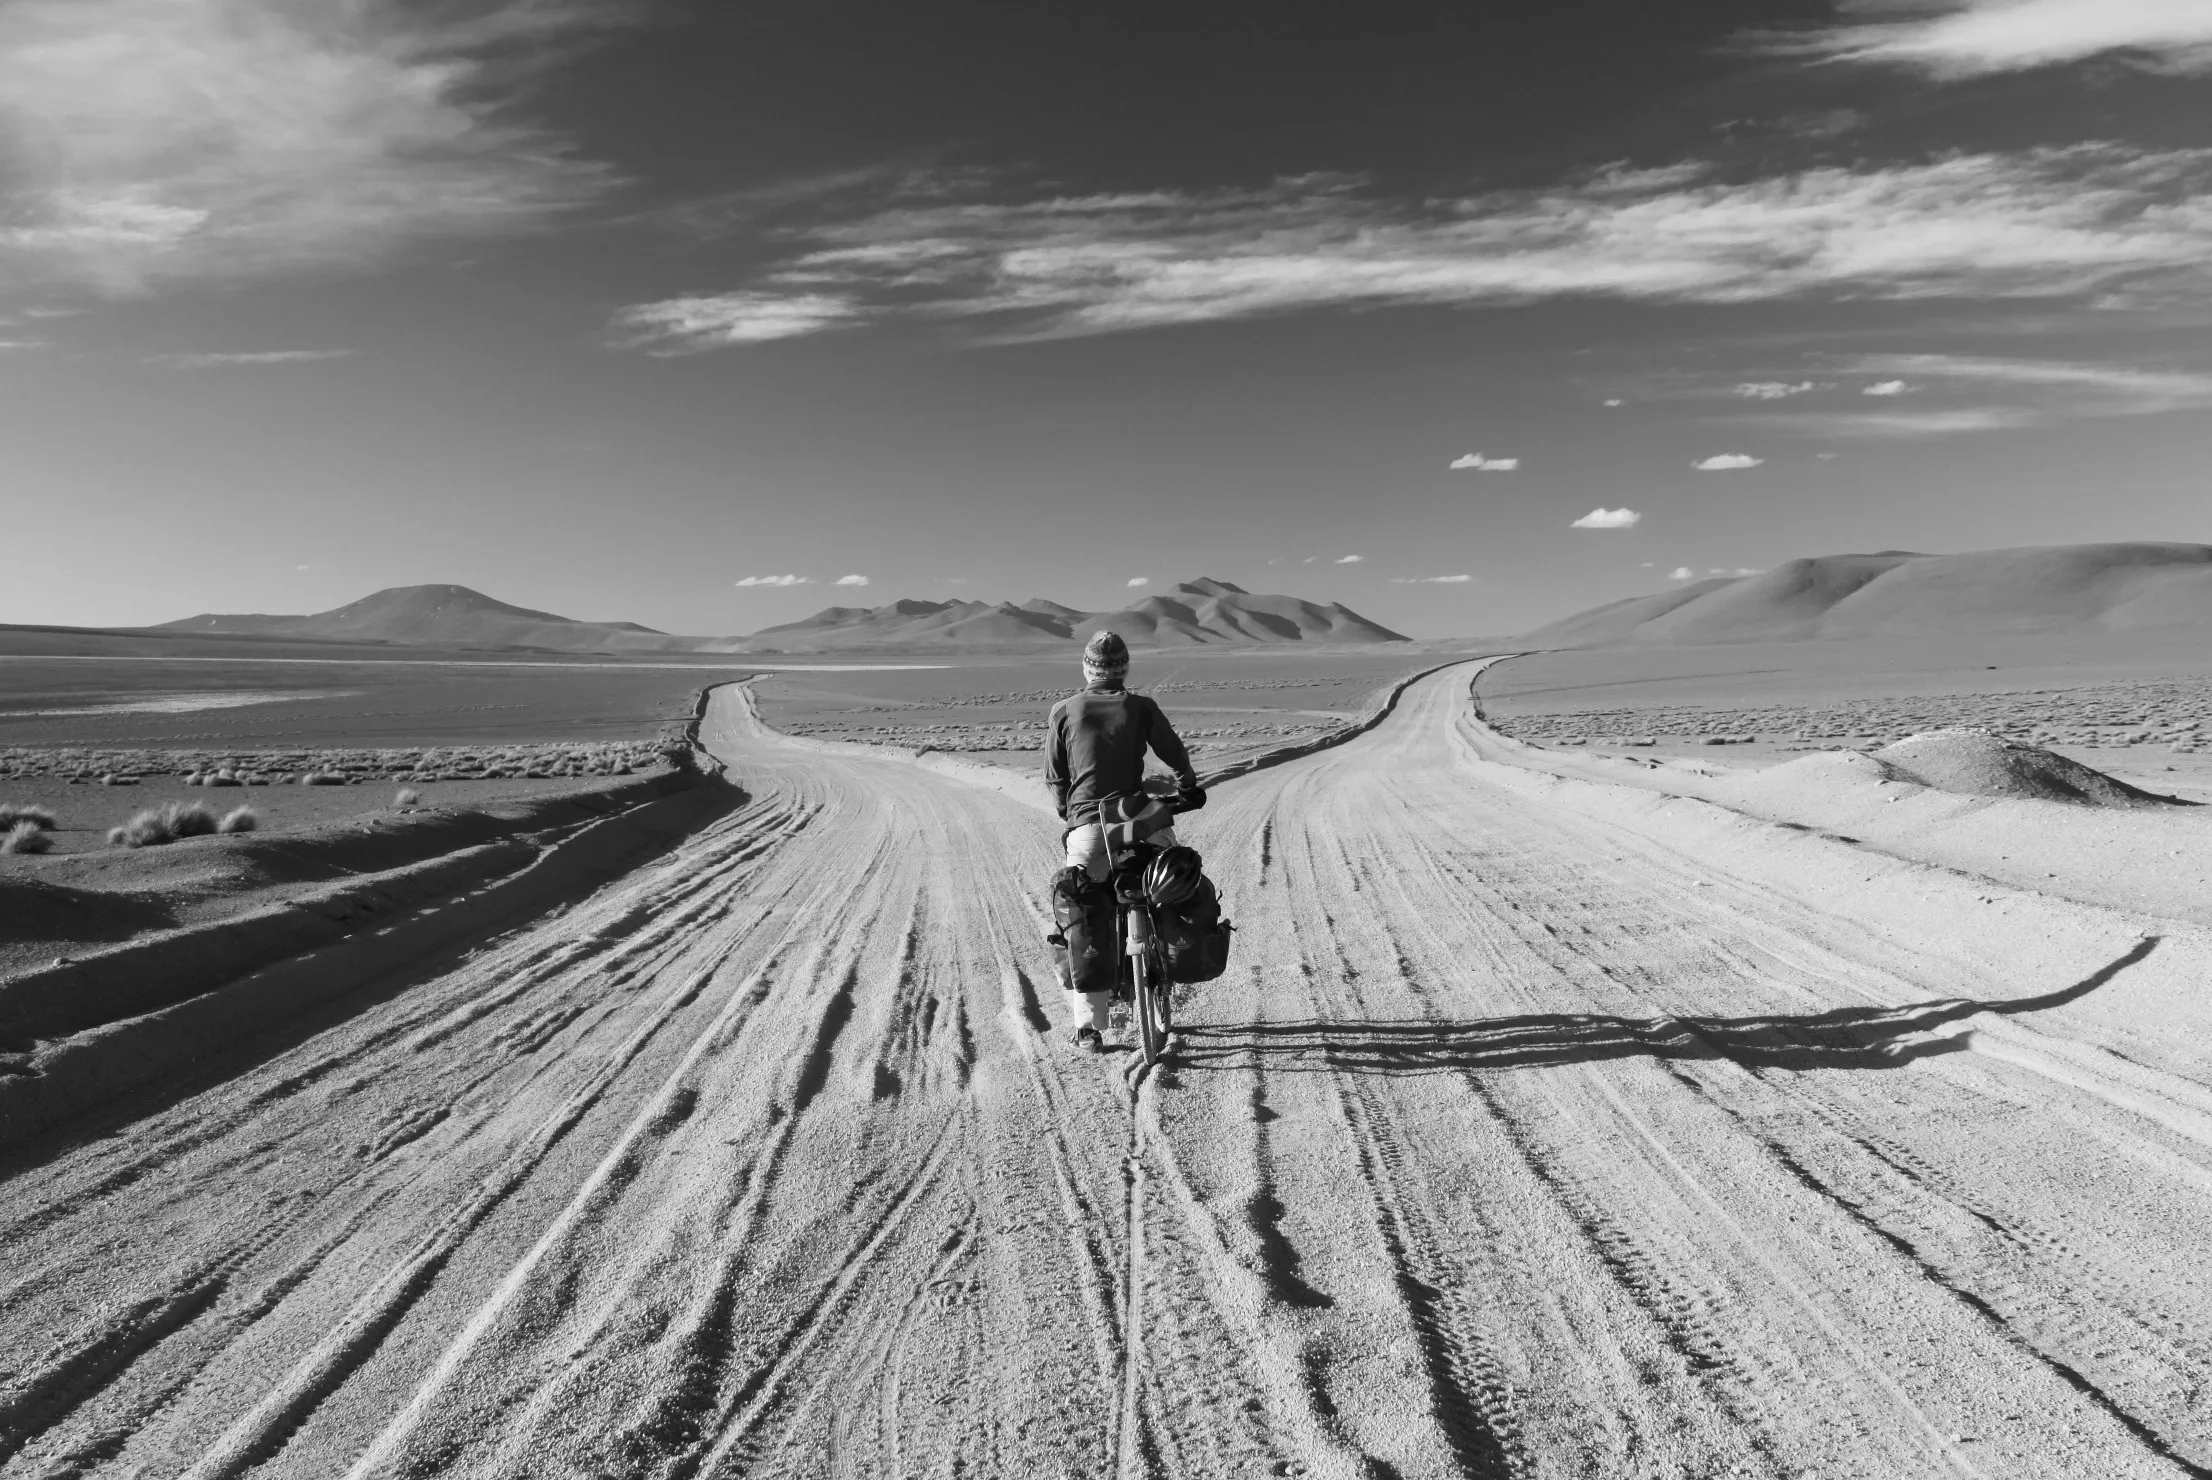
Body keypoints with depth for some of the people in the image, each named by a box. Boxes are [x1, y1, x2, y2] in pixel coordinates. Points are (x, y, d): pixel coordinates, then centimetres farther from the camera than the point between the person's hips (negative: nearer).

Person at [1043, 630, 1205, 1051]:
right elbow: (1175, 755, 12)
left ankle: (1089, 1026, 10)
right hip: (1136, 818, -1)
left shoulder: (1063, 711, 6)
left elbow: (1055, 778, 10)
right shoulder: (1141, 707, 4)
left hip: (1085, 829, 1)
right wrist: (1189, 787, 32)